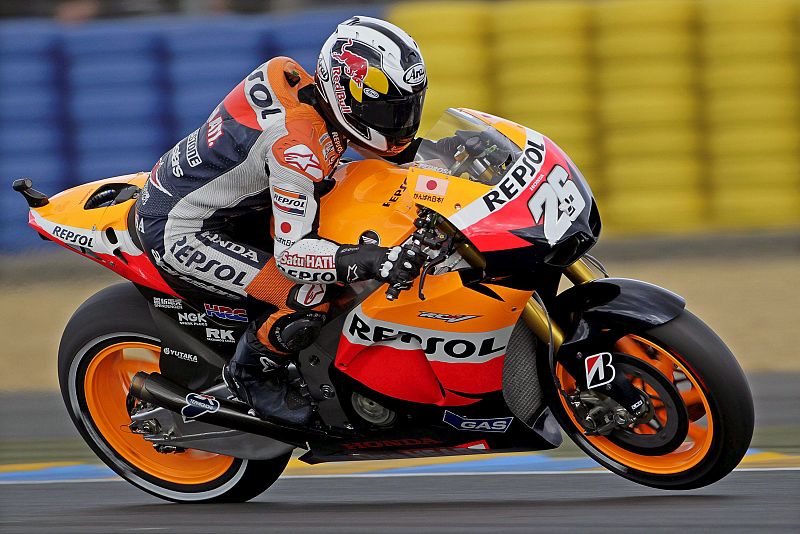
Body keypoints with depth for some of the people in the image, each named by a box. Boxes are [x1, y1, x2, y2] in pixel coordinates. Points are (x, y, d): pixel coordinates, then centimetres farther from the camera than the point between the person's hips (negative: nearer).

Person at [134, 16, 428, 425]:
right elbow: (293, 254, -32)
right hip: (179, 234, -10)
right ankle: (250, 372, 3)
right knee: (307, 297, -24)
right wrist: (377, 261, -44)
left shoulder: (297, 81, -3)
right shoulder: (297, 144, -29)